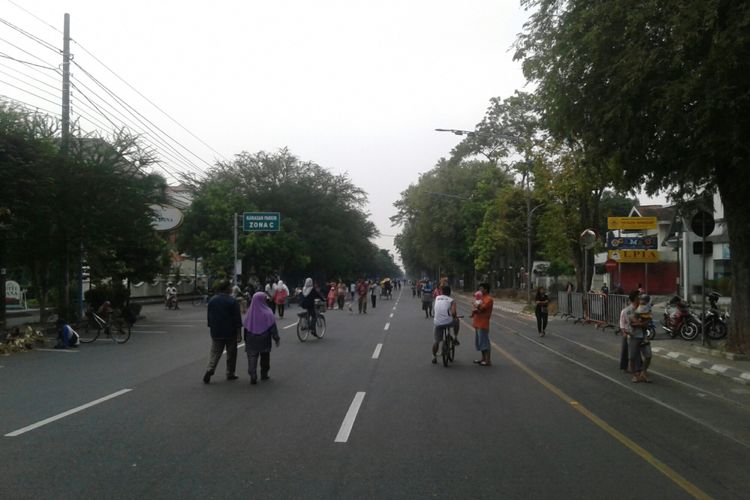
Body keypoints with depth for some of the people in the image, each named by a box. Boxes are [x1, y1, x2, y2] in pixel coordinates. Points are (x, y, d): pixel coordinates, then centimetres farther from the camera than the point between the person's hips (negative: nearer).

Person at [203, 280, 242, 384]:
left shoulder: (212, 300, 2)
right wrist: (239, 333, -8)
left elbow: (209, 317, 9)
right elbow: (237, 319, -13)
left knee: (214, 353, 7)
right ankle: (230, 374, 17)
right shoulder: (233, 301, -12)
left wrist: (212, 329, 18)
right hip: (231, 333, -3)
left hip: (216, 333, 3)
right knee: (231, 355, 11)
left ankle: (210, 370, -13)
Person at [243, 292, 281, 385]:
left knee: (252, 358, 4)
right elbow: (273, 327, -12)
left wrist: (246, 340, 12)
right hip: (264, 341, -1)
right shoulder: (267, 312, -12)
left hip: (251, 341, 1)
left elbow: (246, 327, 2)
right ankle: (264, 374, 27)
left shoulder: (250, 312, -3)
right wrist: (276, 338, -4)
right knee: (265, 357, 17)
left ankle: (253, 376, -8)